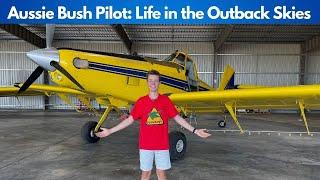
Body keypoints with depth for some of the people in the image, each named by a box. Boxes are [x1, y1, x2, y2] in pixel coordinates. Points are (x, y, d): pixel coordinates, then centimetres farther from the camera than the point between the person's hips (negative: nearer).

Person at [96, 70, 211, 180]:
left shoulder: (165, 100, -1)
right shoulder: (141, 101, -2)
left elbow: (178, 118, 1)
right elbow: (130, 119, 0)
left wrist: (195, 131, -3)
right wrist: (109, 131, -3)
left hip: (162, 145, 0)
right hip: (145, 145, 0)